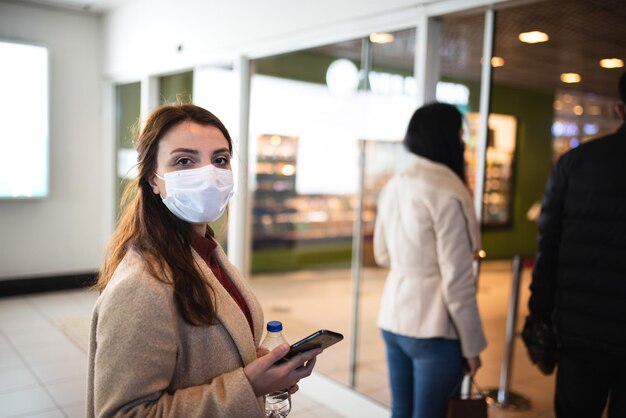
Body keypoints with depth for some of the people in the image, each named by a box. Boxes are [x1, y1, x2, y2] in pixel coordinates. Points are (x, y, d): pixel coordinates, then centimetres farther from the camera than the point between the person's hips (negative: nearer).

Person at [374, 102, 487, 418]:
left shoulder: (393, 187, 5)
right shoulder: (447, 194, -17)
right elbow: (457, 280, -16)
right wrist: (472, 345, -7)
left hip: (392, 319, 7)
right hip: (433, 329, -7)